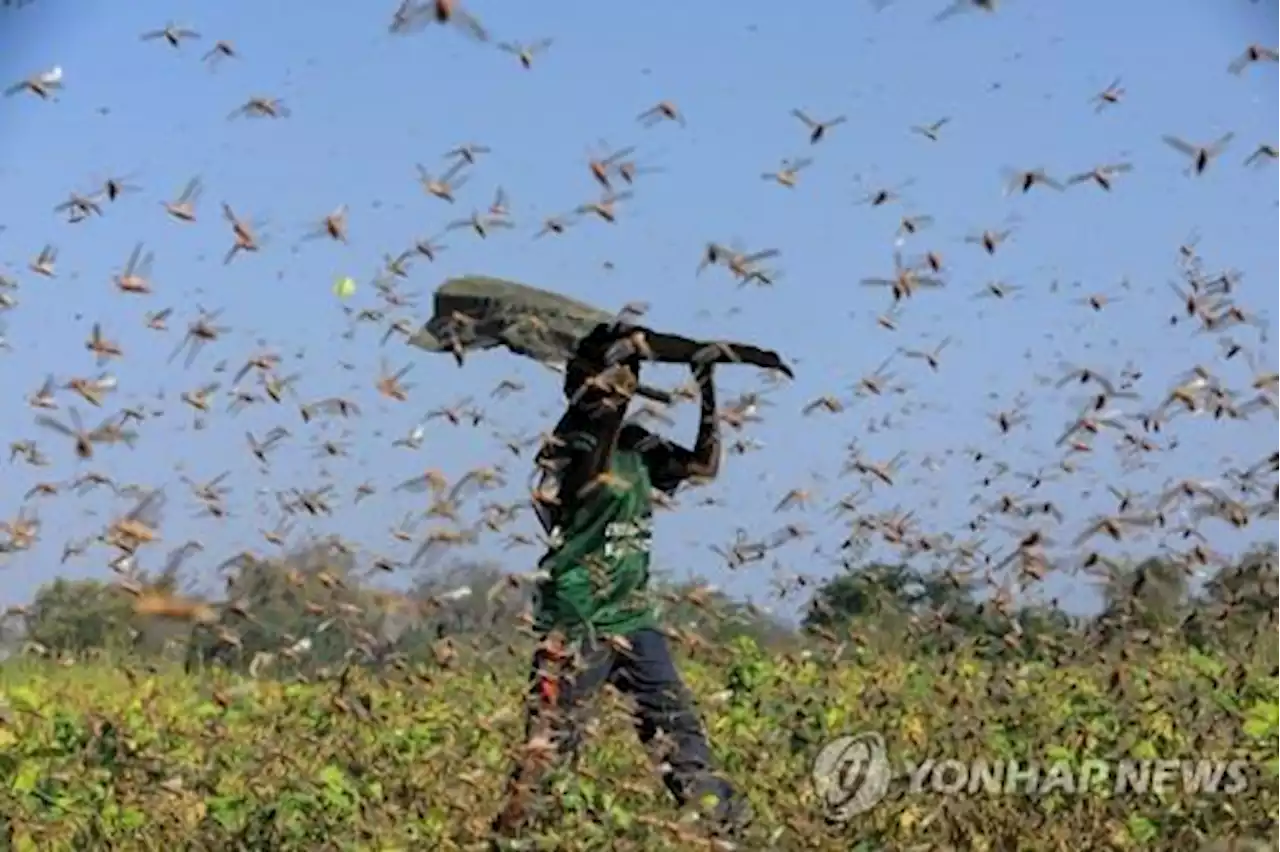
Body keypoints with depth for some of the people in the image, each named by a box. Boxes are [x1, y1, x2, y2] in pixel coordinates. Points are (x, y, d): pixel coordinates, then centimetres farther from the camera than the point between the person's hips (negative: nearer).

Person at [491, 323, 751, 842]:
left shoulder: (637, 447, 11)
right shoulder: (566, 448, -9)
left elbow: (705, 467, 13)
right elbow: (597, 479, -29)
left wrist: (708, 399, 6)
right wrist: (611, 416, -30)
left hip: (633, 618, 6)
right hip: (576, 621, -6)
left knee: (677, 725, 4)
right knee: (549, 742, -5)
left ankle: (729, 824, 4)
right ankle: (508, 831, 1)